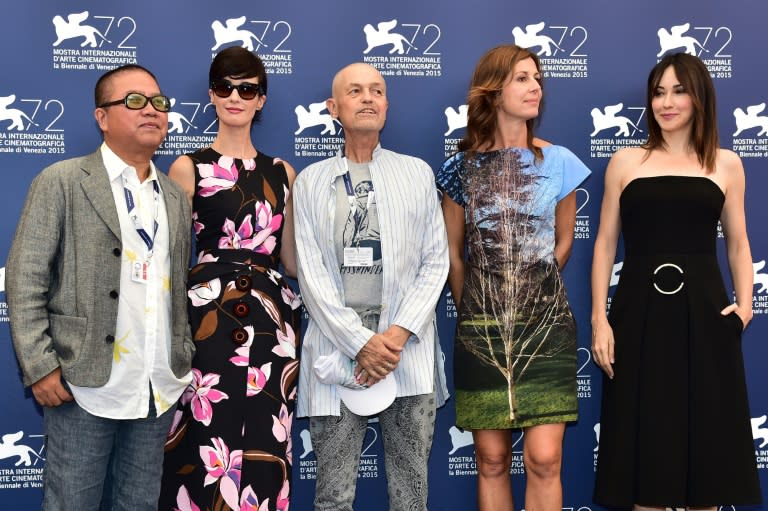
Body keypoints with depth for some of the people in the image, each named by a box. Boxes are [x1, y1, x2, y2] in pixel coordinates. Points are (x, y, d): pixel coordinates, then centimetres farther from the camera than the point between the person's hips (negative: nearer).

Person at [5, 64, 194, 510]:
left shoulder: (176, 197, 13)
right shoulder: (61, 182, -2)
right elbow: (25, 279, -6)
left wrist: (186, 360, 10)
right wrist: (41, 367, -12)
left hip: (160, 391, 5)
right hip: (86, 388, -4)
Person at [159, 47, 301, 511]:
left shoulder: (282, 172, 13)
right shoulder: (189, 168, 3)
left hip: (272, 317, 4)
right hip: (210, 316, -3)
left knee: (265, 446, 6)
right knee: (209, 444, -3)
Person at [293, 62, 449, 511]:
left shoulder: (418, 173, 11)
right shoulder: (312, 181, 9)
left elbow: (436, 261, 5)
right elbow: (311, 272, 1)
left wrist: (400, 333, -8)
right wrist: (361, 342, -10)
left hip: (410, 348, 1)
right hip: (338, 348, 0)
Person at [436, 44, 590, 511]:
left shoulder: (559, 162, 3)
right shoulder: (462, 168, 4)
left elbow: (563, 242, 13)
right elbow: (453, 254, 12)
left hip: (546, 321, -1)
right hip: (480, 327, 1)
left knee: (544, 458, -6)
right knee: (492, 459, 6)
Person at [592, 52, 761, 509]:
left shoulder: (726, 165, 8)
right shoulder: (626, 162, 6)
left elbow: (738, 243, 13)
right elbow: (606, 243, 6)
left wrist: (745, 303, -4)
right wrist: (599, 319, -2)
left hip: (703, 313, 1)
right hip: (639, 313, 0)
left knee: (705, 434, 6)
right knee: (644, 437, 4)